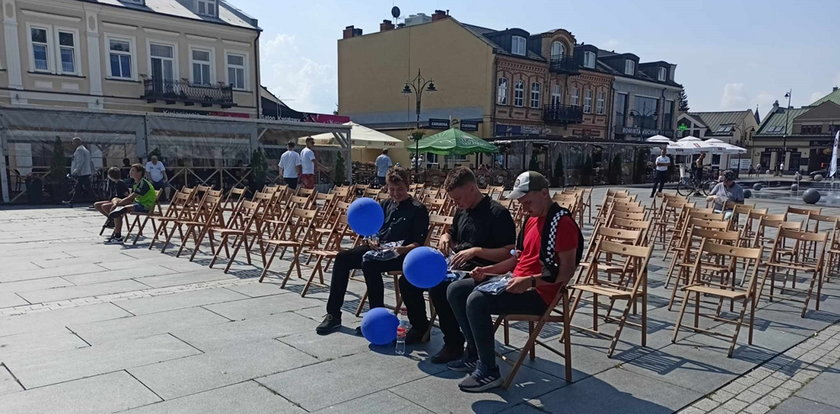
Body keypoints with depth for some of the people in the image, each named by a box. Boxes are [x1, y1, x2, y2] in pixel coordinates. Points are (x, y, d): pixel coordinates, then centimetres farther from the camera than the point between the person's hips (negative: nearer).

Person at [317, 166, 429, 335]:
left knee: (369, 263, -35)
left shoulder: (418, 209, -2)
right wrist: (372, 240, -3)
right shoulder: (384, 205, 18)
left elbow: (419, 242, -6)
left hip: (400, 254, -7)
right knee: (342, 258, -13)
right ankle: (333, 314, -10)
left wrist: (405, 249, -26)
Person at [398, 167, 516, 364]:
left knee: (438, 287, -34)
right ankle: (419, 327, 21)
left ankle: (454, 343, -17)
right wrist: (445, 237, 6)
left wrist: (476, 251, -24)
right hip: (455, 264, 9)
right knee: (407, 281, 1)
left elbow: (508, 253, -16)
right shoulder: (462, 211, 14)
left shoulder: (498, 213, -11)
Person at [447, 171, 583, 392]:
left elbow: (565, 273, -19)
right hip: (517, 285, 10)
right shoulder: (532, 220, 15)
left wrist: (530, 281, -29)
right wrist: (487, 270, 6)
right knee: (455, 290, 4)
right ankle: (474, 354, 11)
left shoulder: (562, 222, -15)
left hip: (540, 293, -10)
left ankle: (489, 371, -15)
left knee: (477, 300, -29)